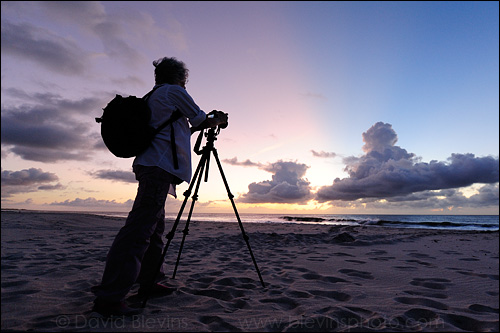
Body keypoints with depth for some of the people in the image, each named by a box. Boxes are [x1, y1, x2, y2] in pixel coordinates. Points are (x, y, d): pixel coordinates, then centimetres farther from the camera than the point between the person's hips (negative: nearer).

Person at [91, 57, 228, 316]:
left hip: (149, 165, 10)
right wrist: (218, 120, 27)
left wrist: (207, 123, 35)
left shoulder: (151, 97, 28)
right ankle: (109, 298, -14)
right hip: (160, 166, -10)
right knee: (139, 228, -15)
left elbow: (181, 130, 32)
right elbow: (201, 121, 8)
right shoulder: (173, 91, 4)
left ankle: (148, 283, 19)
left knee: (155, 227, 12)